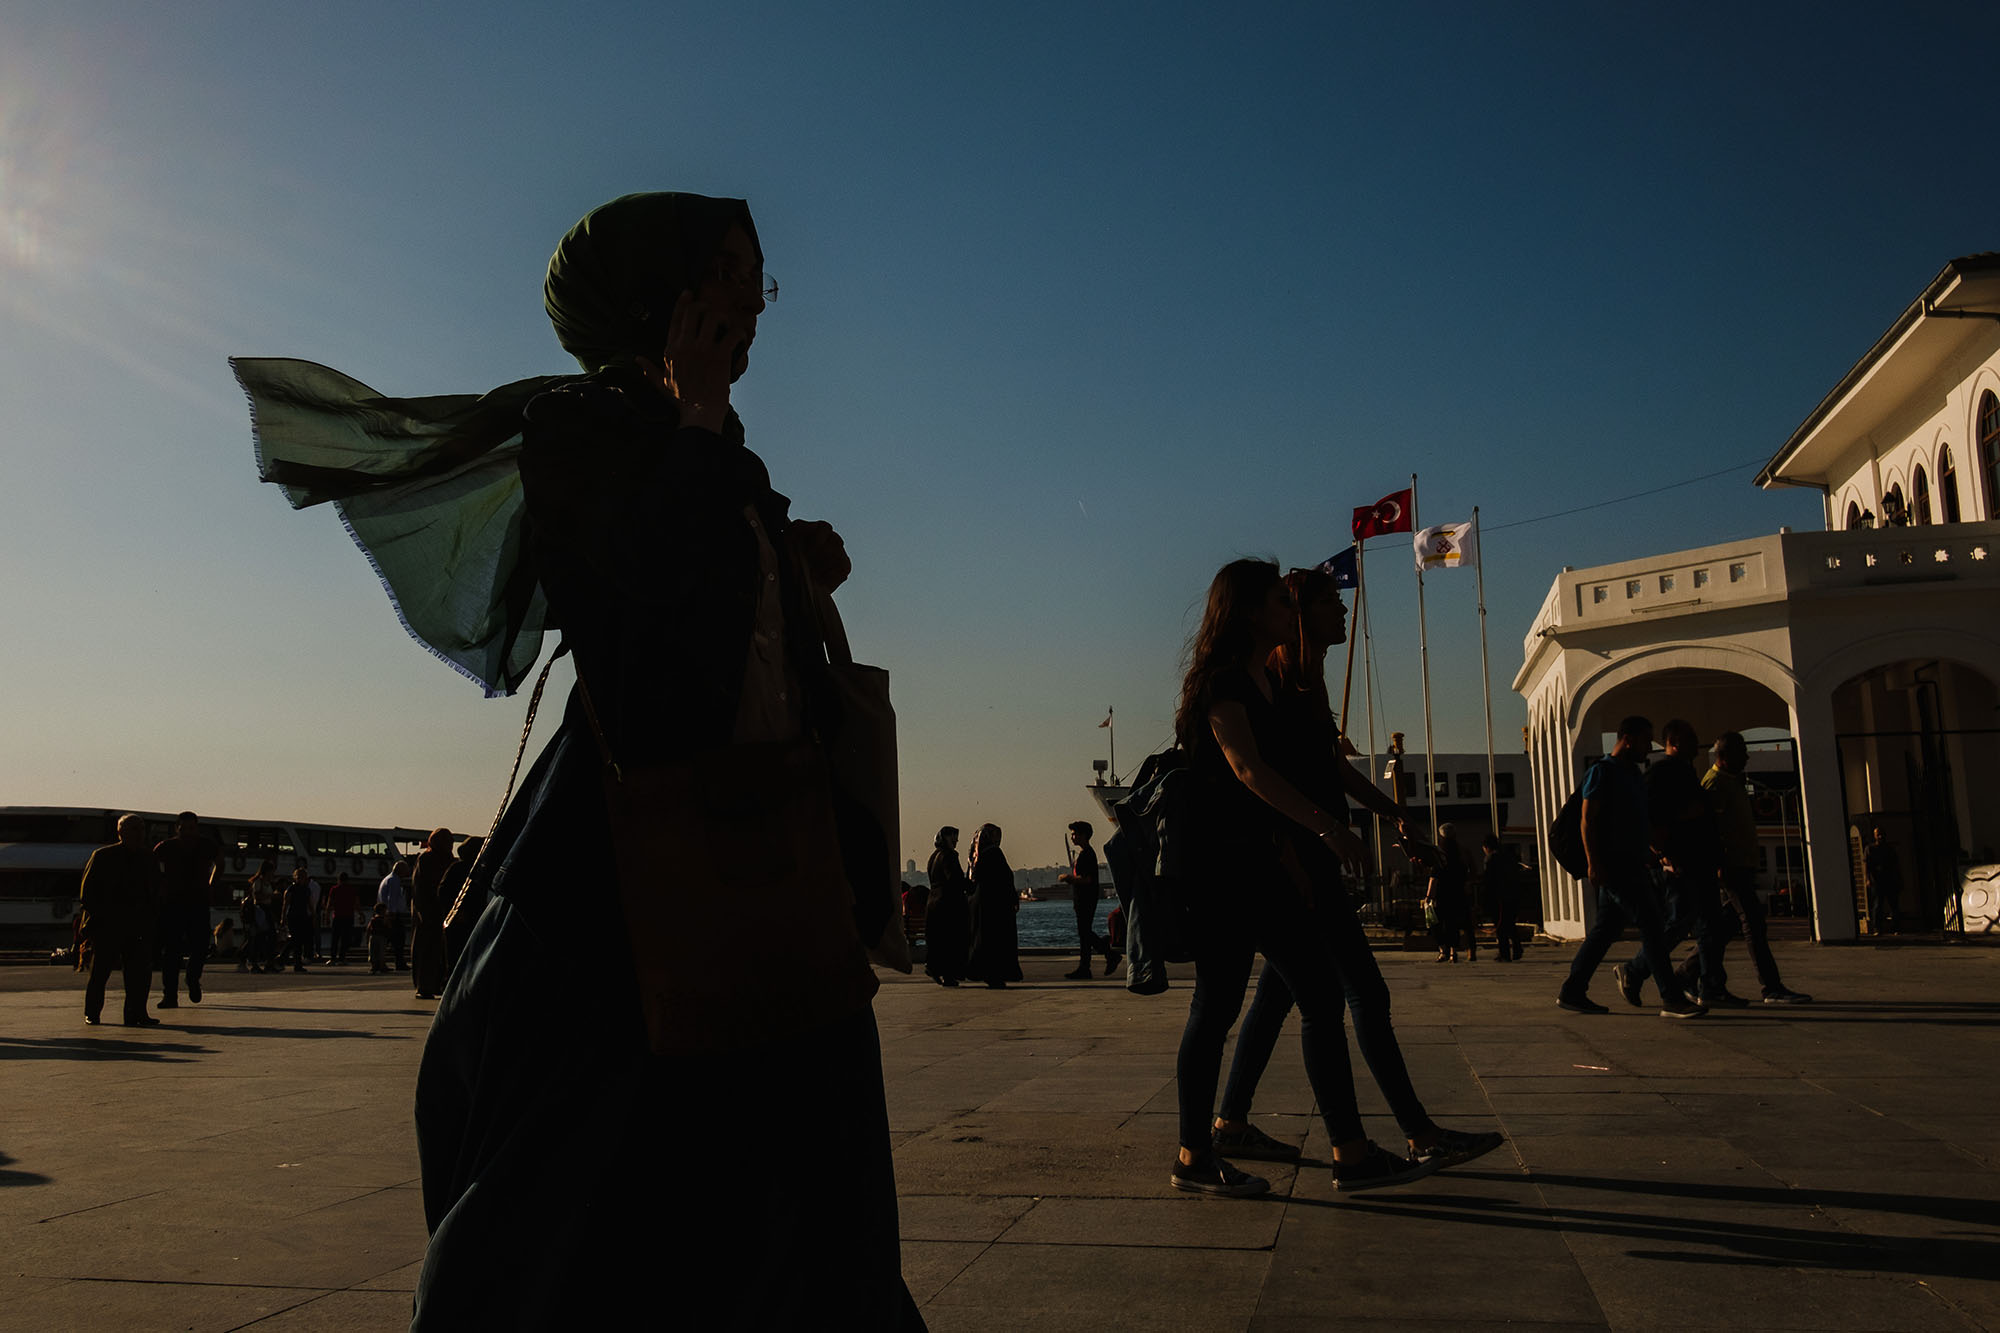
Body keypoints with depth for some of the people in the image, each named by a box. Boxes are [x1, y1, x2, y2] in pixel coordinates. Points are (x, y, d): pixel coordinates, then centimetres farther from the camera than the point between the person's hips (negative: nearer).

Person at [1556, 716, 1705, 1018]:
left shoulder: (1635, 774, 20)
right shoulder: (1602, 772, -7)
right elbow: (1587, 819, -13)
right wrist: (1593, 862, -20)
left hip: (1632, 864, 9)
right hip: (1613, 864, -9)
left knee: (1605, 930, 9)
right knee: (1652, 925, -12)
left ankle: (1571, 993, 13)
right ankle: (1671, 999, -11)